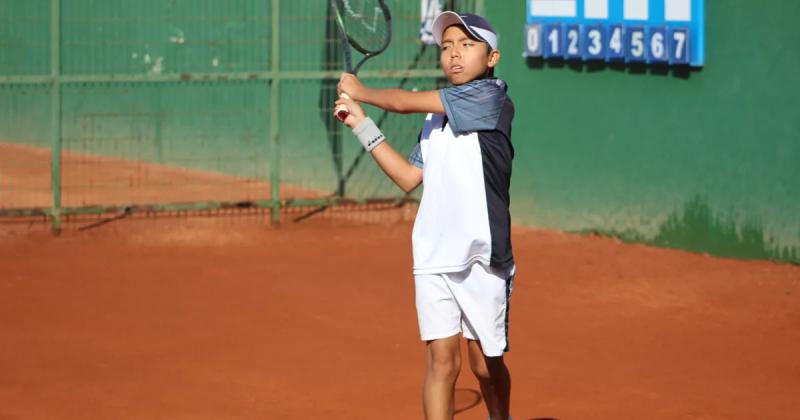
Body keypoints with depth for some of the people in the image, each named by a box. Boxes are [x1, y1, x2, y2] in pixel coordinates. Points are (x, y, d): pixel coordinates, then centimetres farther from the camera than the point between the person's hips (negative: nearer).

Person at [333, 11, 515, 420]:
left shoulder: (491, 95, -7)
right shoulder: (436, 115, 16)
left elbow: (405, 101, -7)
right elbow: (409, 178, 18)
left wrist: (361, 91, 11)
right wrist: (362, 125, 16)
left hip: (483, 257, -5)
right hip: (433, 258, 5)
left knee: (486, 363, 8)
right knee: (441, 360, -3)